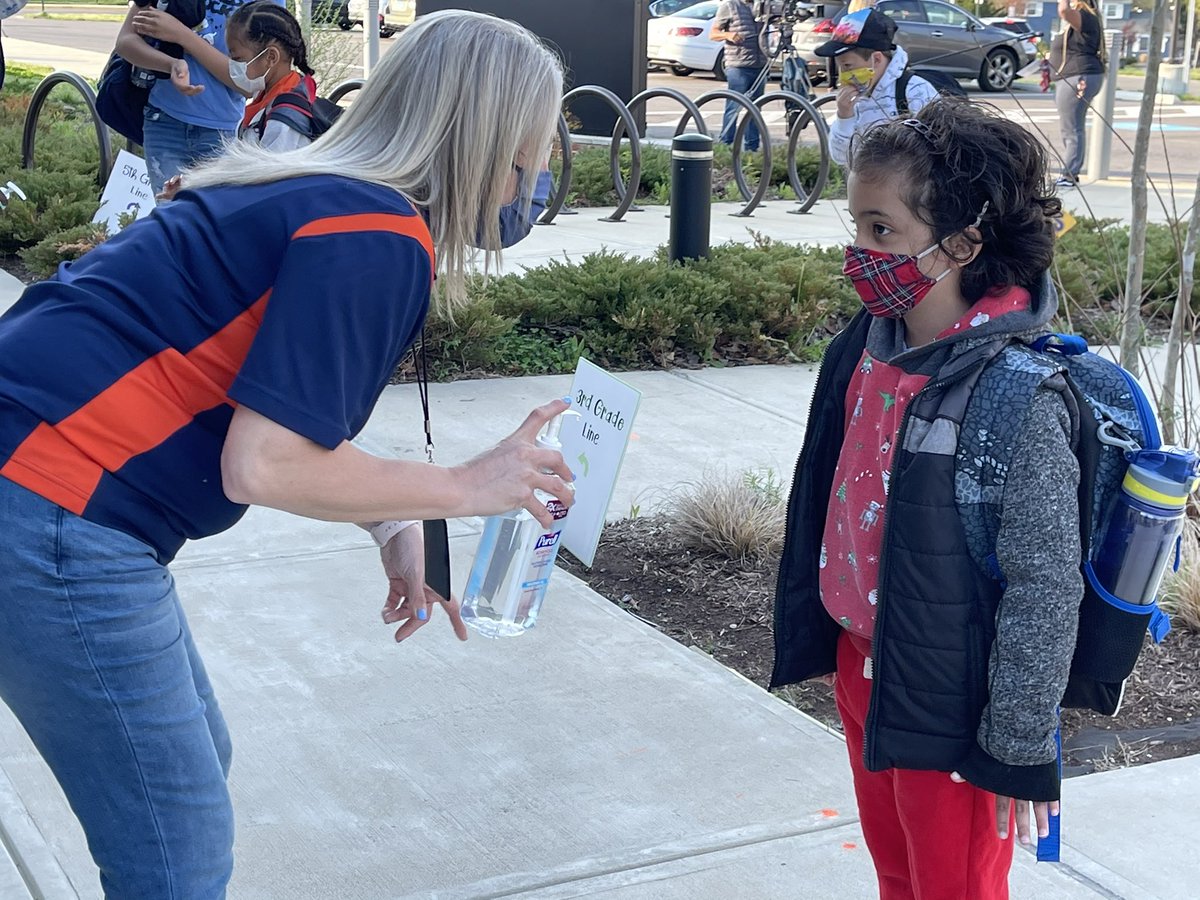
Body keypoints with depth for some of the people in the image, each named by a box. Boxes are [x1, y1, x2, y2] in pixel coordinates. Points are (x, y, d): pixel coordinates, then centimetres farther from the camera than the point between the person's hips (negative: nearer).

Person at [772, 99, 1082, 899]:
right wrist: (817, 634, 17)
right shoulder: (866, 347, -2)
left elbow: (1046, 586, -20)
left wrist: (1019, 751, -16)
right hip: (862, 666, 7)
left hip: (947, 706, -7)